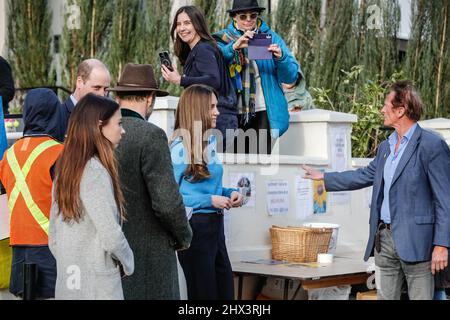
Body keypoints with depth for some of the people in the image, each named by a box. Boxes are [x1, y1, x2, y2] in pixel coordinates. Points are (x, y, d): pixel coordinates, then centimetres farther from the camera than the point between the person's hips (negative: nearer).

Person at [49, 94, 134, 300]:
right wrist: (128, 264, -3)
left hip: (66, 286, 8)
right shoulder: (96, 171, -16)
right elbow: (111, 237, -20)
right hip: (98, 289, -8)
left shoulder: (64, 170, 8)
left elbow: (54, 239, 12)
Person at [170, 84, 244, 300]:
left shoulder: (210, 140, 10)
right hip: (194, 225, -8)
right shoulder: (180, 147, -14)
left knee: (226, 292, 10)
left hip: (215, 225, 8)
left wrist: (229, 193, 3)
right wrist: (209, 200, -19)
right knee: (204, 293, 2)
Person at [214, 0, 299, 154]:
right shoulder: (223, 38, 9)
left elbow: (291, 77, 3)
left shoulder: (270, 37, 8)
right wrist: (234, 47, -25)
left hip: (263, 112, -1)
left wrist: (280, 57, -16)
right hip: (234, 111, 1)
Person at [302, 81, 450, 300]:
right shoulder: (386, 146, 15)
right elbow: (365, 175, 29)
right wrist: (323, 178, 31)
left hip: (414, 241, -8)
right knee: (385, 296, 12)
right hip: (384, 238, 8)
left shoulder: (431, 145, -10)